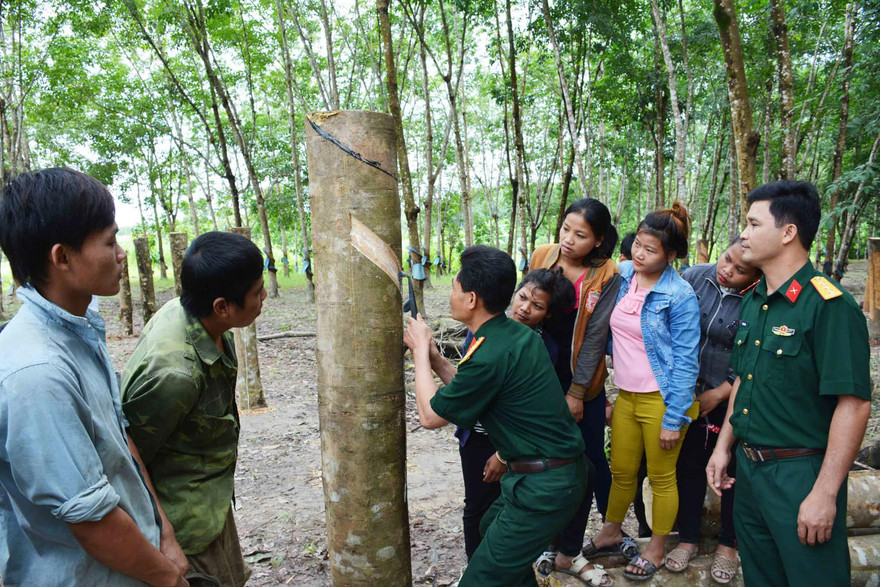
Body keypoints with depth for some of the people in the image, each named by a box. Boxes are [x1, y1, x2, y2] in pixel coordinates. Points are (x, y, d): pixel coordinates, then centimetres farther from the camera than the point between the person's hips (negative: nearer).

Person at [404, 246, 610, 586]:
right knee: (491, 526, 29)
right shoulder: (518, 334, 2)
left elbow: (429, 416, -11)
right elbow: (468, 391, 13)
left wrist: (420, 351, -1)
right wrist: (432, 355, 9)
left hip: (544, 486, -10)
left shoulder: (489, 357, -26)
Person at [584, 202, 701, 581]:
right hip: (626, 395, 5)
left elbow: (685, 362, -15)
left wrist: (673, 419, -15)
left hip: (662, 400, -5)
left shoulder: (679, 296, -16)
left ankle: (656, 549, 33)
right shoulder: (622, 274, -1)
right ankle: (611, 531, 41)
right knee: (621, 471, 19)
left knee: (661, 479, 12)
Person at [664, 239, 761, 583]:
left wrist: (718, 395, -13)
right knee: (689, 466, 14)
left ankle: (728, 545, 36)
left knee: (731, 473, 14)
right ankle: (688, 538, 33)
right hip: (687, 395, 3)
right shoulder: (696, 277, -10)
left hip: (731, 401, -3)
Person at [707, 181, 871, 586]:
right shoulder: (752, 302, 8)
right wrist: (723, 447, 13)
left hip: (801, 475, -7)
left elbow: (853, 403, -21)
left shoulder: (830, 305, -18)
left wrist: (825, 494, -21)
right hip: (748, 467, 8)